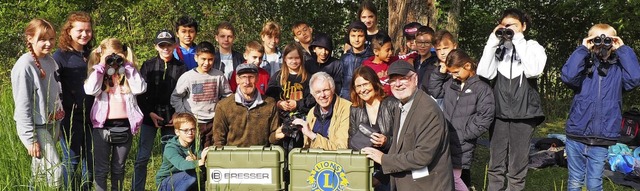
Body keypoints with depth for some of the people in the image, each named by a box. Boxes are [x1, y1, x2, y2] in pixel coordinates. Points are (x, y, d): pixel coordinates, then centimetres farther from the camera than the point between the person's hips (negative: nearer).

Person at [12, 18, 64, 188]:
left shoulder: (50, 60, 5)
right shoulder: (24, 66, -17)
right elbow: (22, 105, -17)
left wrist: (59, 120, 12)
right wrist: (30, 139, -17)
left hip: (53, 123, 7)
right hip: (35, 126, -7)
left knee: (41, 172, 16)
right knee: (55, 173, -12)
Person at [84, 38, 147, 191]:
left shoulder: (128, 73, 6)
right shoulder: (98, 74, 4)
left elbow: (140, 89, -11)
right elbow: (90, 90, -15)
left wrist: (129, 66, -9)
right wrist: (100, 67, -11)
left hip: (124, 125, 1)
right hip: (103, 125, -1)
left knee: (119, 167, 13)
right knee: (102, 168, 4)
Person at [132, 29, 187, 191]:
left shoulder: (181, 67, 3)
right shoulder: (148, 65, 4)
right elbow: (140, 93, 2)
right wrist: (150, 113, -7)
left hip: (172, 118, 0)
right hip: (150, 116, 0)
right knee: (142, 157, -2)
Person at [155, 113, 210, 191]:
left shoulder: (195, 144, -7)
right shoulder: (170, 148, -24)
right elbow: (181, 165, -42)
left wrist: (194, 159, -38)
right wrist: (199, 162, -56)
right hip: (164, 183, -6)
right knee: (193, 175, -30)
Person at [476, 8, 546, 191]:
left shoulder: (533, 47, 2)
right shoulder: (498, 48, 8)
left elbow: (533, 71, -17)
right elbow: (484, 73, -6)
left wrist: (519, 41, -13)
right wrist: (493, 42, -7)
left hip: (523, 113, -2)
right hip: (499, 112, 2)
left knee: (517, 165, 3)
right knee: (495, 164, 7)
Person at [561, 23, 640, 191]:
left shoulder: (618, 68, 4)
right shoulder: (584, 64, 1)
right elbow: (568, 76, -20)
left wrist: (623, 50, -8)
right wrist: (582, 50, -13)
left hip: (601, 140, 0)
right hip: (576, 137, 0)